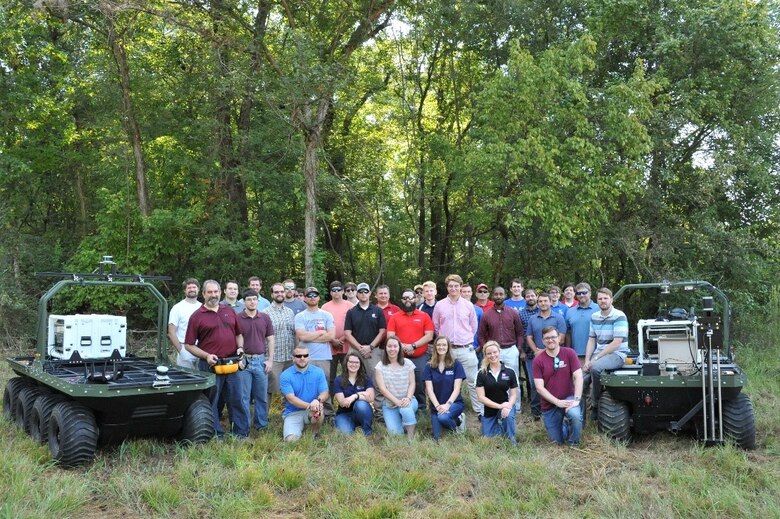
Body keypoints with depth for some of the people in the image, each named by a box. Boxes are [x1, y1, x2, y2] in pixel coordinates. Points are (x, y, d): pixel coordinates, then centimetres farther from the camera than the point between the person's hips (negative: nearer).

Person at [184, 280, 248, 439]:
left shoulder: (229, 311, 12)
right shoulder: (196, 316, -2)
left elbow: (239, 334, 21)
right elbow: (189, 345, -3)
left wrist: (240, 347, 1)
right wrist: (206, 356, -15)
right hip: (210, 365, -4)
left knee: (237, 399, 9)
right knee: (211, 402, 4)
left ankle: (241, 433, 19)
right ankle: (216, 435, 15)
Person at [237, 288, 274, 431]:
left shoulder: (265, 318, 6)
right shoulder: (237, 319, -2)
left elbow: (270, 340, 8)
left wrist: (270, 360, 2)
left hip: (261, 360, 2)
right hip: (244, 361, -2)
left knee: (262, 395, 9)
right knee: (244, 396, 4)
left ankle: (261, 424, 21)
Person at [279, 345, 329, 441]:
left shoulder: (318, 372, 0)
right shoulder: (285, 375, -7)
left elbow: (325, 393, -5)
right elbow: (291, 399, -15)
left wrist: (318, 400, -30)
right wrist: (309, 405, -30)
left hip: (311, 411, 1)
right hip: (293, 413, -1)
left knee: (318, 410, -34)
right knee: (292, 439, -24)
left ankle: (315, 434, -3)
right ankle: (301, 428, 12)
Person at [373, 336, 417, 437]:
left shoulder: (408, 363, 1)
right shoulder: (380, 366, -4)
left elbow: (412, 383, 0)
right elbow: (382, 388, -9)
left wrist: (408, 398, -19)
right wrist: (397, 401, -19)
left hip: (407, 401, 0)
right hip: (389, 404, 0)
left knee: (406, 409, -36)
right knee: (395, 432, -17)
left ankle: (411, 437, -14)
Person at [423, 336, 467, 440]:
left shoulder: (456, 365, -3)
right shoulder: (429, 367, 1)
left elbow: (457, 388, -9)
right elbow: (429, 389, -5)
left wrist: (448, 404, -22)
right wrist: (437, 406, -19)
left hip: (454, 402, -3)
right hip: (436, 405, 3)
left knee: (443, 417, -35)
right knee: (437, 437, -8)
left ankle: (458, 421, 1)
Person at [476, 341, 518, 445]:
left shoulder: (510, 372, -6)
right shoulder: (481, 374, -8)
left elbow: (514, 394, -3)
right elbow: (481, 397, -11)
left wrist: (508, 406, -24)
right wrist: (499, 406, -22)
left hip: (505, 406, -1)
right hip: (489, 411, 1)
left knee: (508, 416, -34)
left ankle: (511, 440, -7)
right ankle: (498, 426, 34)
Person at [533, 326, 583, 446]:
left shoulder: (569, 353, -7)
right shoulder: (538, 360, -7)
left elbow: (578, 377, -12)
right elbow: (539, 388, -10)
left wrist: (576, 399, -22)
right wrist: (558, 402, -18)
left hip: (568, 398, -1)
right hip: (550, 405, 1)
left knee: (576, 416, -34)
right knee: (557, 441, 6)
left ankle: (574, 444, -4)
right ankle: (563, 425, 42)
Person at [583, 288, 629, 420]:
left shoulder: (619, 316, -12)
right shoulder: (594, 317, 9)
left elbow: (617, 343, -18)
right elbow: (591, 340, 10)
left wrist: (596, 358, -19)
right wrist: (587, 360, -5)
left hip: (617, 354, -6)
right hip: (599, 354, 7)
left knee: (595, 367, -33)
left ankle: (595, 405, -16)